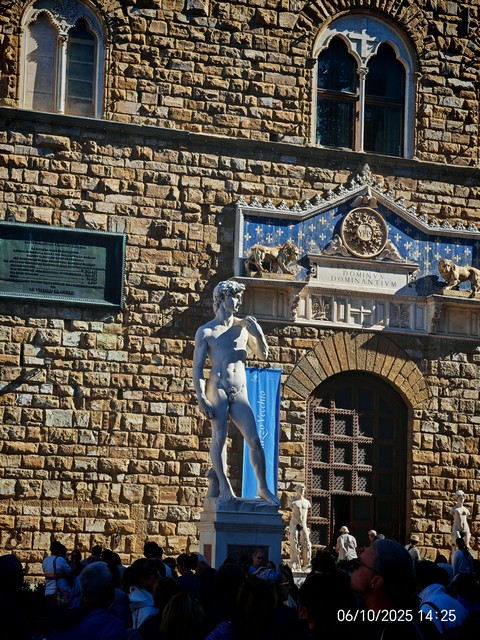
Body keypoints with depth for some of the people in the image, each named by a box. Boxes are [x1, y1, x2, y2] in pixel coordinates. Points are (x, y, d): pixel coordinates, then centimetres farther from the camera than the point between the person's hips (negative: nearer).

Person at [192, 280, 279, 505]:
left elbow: (263, 353, 19)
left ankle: (263, 488, 4)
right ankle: (224, 488, 3)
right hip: (218, 390, -3)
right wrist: (201, 398, -11)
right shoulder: (206, 332, 1)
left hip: (240, 393, 3)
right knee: (219, 439, -4)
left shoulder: (243, 326, 13)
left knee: (254, 440, -3)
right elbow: (197, 368, -1)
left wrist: (258, 332, 1)